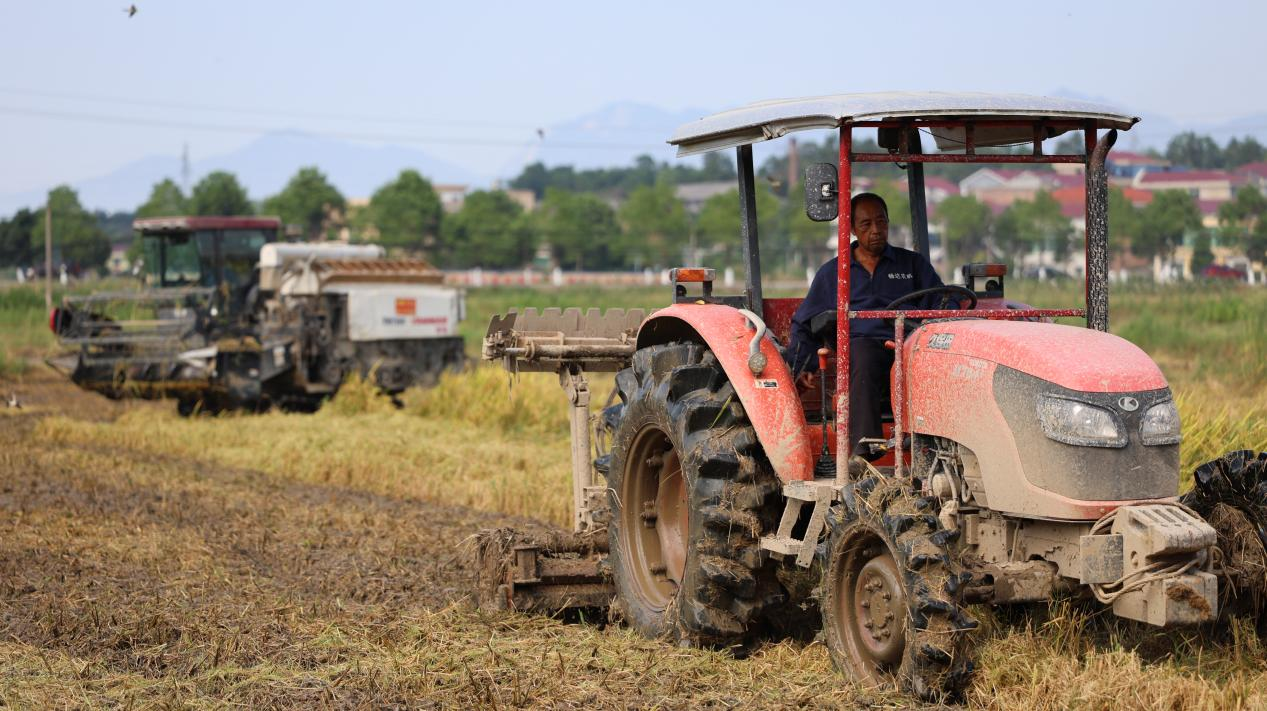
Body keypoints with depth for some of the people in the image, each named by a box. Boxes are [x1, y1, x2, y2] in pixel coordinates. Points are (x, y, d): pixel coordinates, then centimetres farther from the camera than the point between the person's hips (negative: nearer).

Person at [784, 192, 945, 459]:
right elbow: (804, 324, 24)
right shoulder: (832, 272, 23)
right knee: (862, 353, -39)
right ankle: (864, 450, -52)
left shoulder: (913, 264, 24)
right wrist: (802, 367, 8)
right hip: (861, 343, -1)